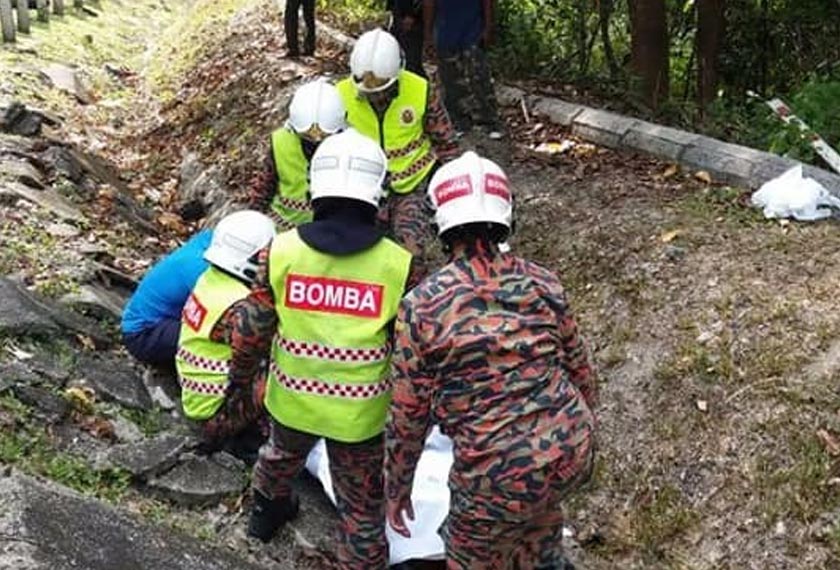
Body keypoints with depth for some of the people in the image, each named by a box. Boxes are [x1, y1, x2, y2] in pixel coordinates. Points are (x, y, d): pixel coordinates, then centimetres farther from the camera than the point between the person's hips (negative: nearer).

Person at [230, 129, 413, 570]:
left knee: (282, 453, 35)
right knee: (361, 506, 15)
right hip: (359, 410, -3)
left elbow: (253, 329, -5)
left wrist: (241, 371, 15)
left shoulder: (280, 251, -16)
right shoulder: (397, 264, -19)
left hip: (291, 397, 4)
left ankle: (267, 511, 64)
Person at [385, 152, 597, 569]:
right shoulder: (542, 283, -2)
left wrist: (396, 487, 9)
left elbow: (408, 414, -6)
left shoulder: (421, 305, -12)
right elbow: (580, 373, 8)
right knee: (537, 519, 36)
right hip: (571, 453, 5)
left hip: (497, 475, -4)